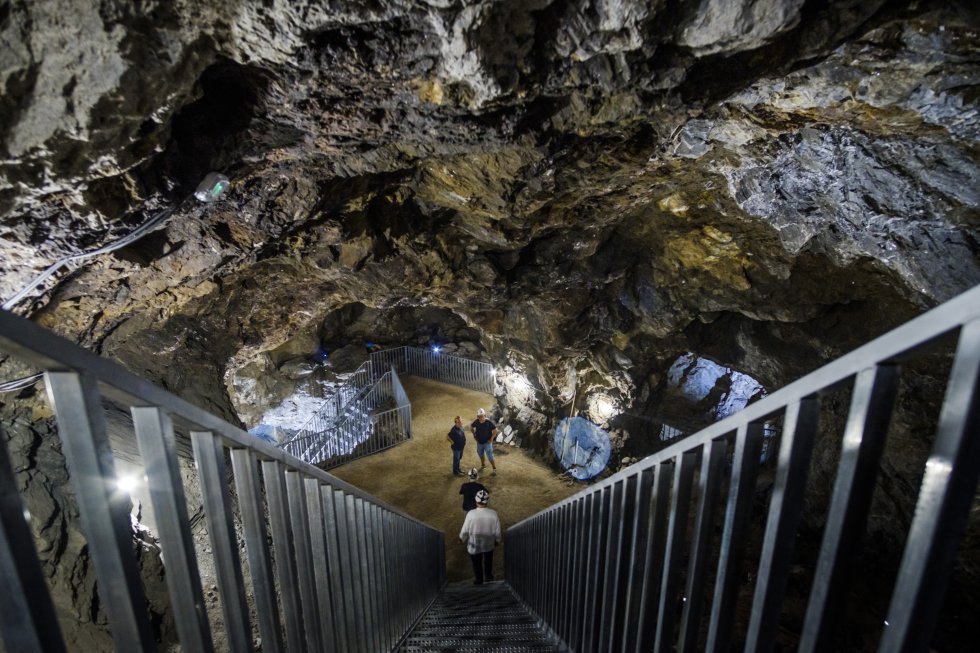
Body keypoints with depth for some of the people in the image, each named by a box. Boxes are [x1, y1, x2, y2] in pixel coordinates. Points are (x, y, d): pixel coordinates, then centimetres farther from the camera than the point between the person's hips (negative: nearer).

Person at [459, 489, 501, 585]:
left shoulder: (471, 514, -29)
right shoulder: (493, 514, -25)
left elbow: (465, 530, -17)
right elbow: (497, 530, -12)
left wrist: (462, 538, 4)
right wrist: (497, 540, 8)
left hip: (474, 544, -1)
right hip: (489, 543, 1)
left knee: (477, 563, 25)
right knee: (488, 560, 31)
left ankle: (479, 579, 41)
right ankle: (488, 575, 48)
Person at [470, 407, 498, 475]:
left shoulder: (488, 422, -22)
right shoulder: (476, 422, -11)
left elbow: (495, 430, -16)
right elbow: (471, 427, 9)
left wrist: (491, 439, -15)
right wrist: (474, 434, 4)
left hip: (487, 442, -5)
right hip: (479, 442, 5)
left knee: (490, 456, -5)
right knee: (480, 454, 22)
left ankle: (494, 469, 6)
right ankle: (483, 465, 46)